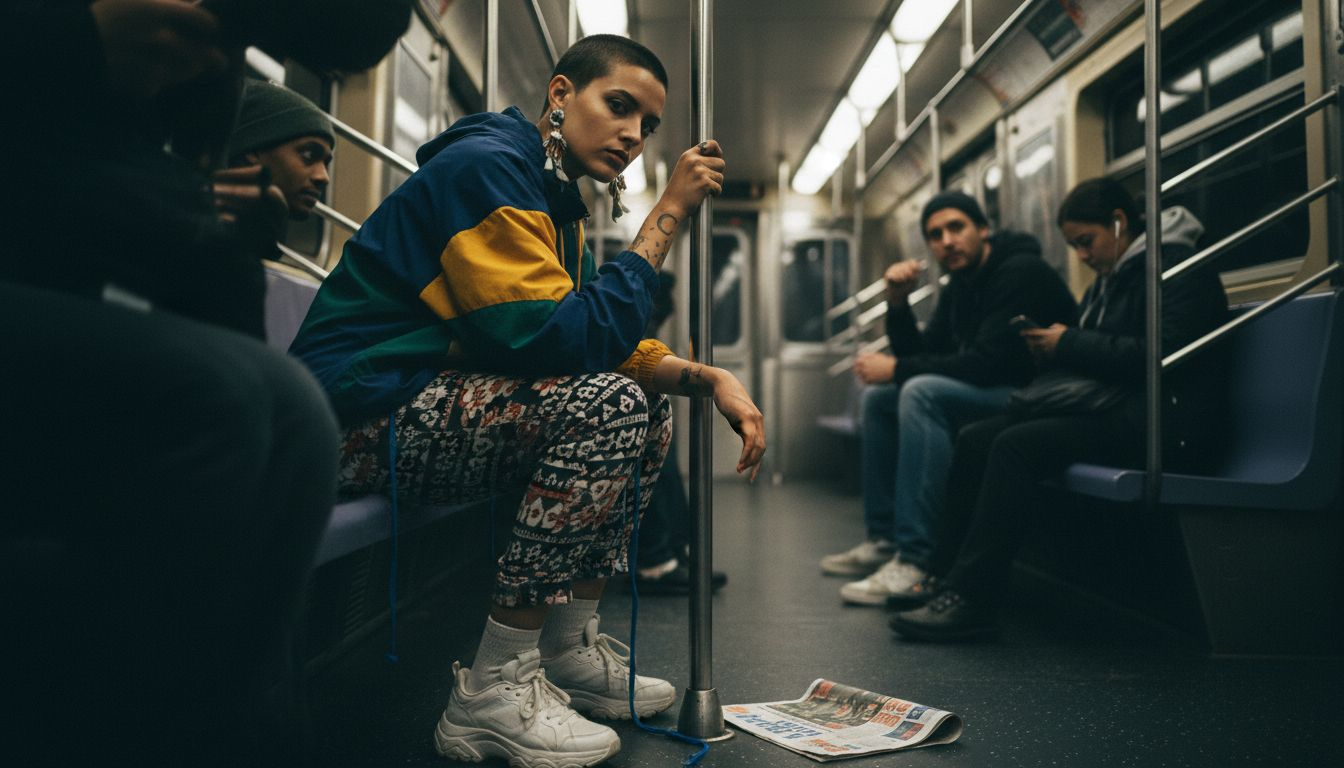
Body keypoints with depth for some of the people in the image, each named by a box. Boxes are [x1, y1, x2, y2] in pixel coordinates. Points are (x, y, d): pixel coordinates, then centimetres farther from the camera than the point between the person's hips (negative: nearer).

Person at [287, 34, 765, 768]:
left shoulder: (556, 200, 16)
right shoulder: (486, 166, -15)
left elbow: (610, 347, 13)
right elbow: (561, 339, -25)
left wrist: (708, 377, -4)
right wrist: (667, 213, -18)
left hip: (434, 402, 10)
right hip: (361, 416, -10)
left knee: (647, 405, 8)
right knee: (605, 404, -26)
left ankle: (570, 650, 7)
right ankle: (493, 691, -18)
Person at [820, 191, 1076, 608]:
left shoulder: (1021, 272, -15)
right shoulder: (958, 287, 13)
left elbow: (989, 362, -26)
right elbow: (923, 357, 10)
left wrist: (897, 369, -21)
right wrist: (898, 302, -5)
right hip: (987, 394, 10)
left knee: (923, 392, -31)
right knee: (877, 398, 7)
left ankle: (916, 560, -32)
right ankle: (883, 539, 7)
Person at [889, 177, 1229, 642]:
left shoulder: (1176, 266, -5)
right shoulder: (1107, 281, 23)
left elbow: (1161, 354, -19)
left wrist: (1069, 345, -12)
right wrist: (1051, 347, 2)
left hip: (1164, 424, -9)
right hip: (1110, 411, 10)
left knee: (1018, 444, -29)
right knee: (975, 438, -9)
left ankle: (972, 597, -27)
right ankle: (941, 566, -14)